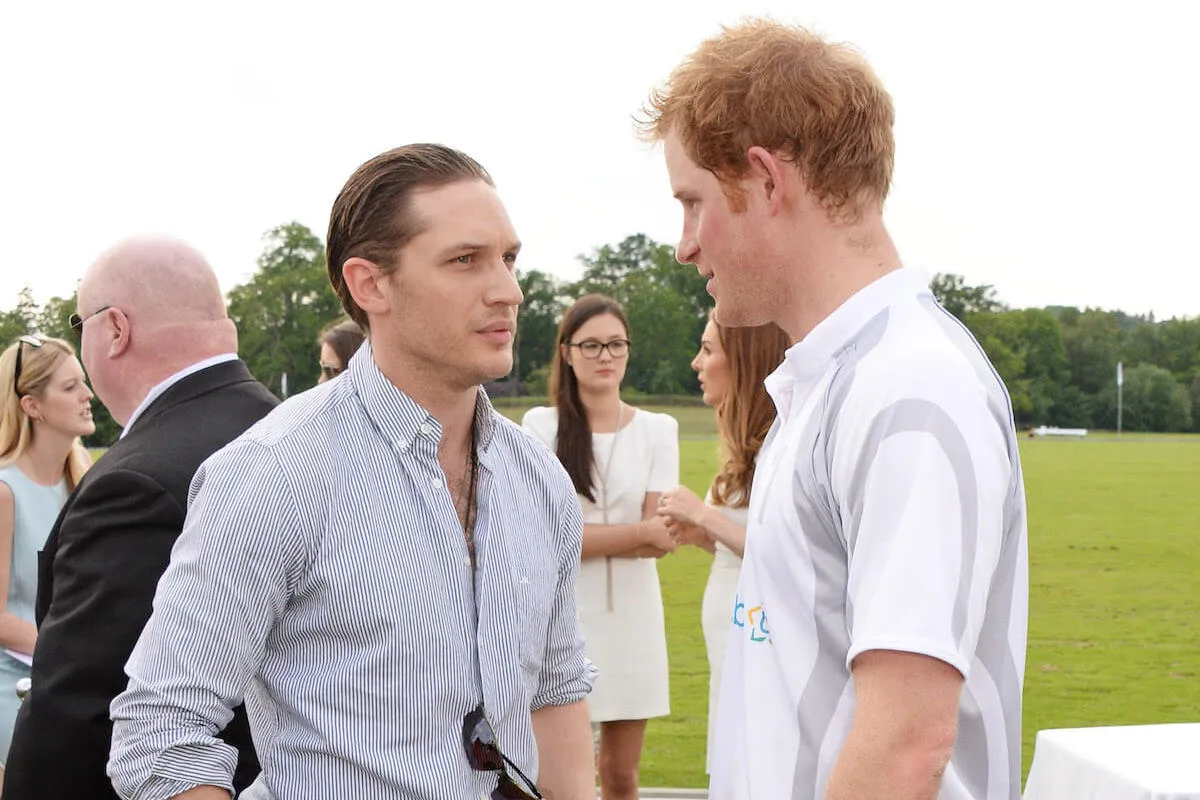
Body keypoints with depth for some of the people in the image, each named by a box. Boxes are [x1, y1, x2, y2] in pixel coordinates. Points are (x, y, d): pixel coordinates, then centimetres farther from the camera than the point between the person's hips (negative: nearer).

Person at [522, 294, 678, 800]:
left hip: (631, 615, 2)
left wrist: (579, 535, -13)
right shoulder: (541, 425, -3)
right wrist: (638, 533, -13)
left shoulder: (658, 429, 4)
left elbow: (661, 538, -5)